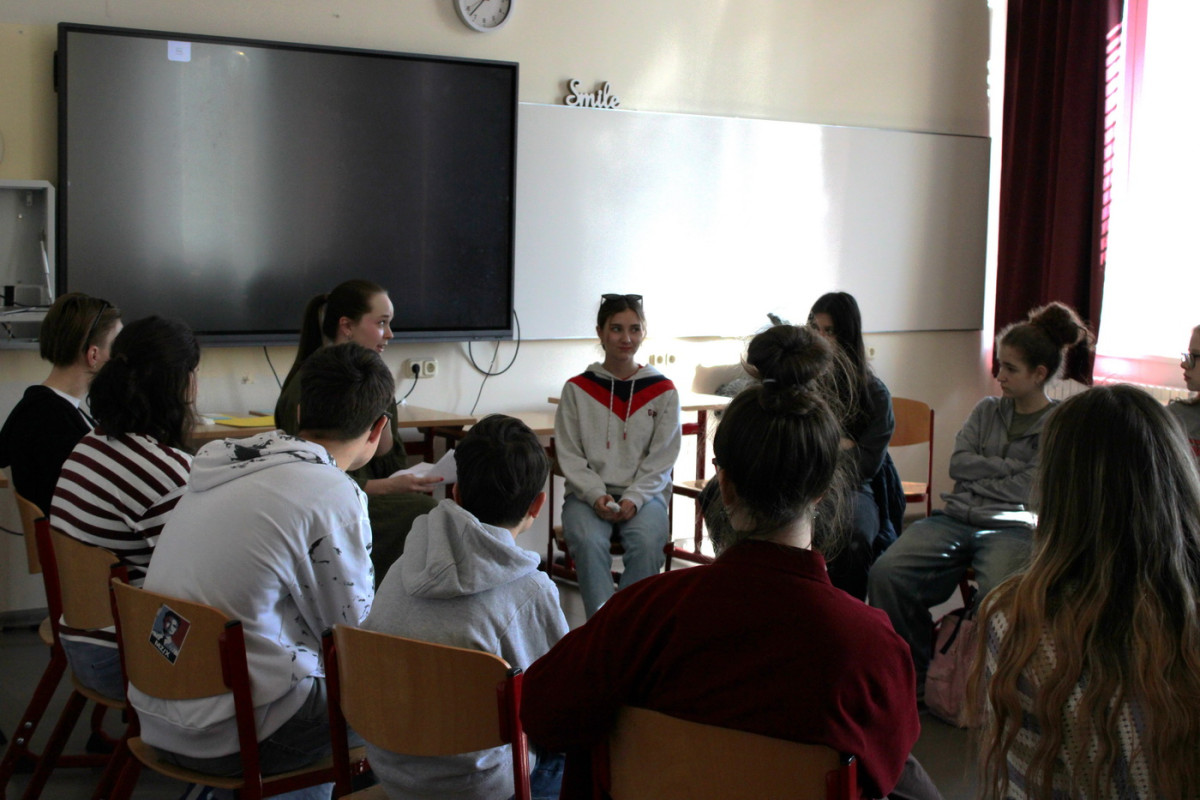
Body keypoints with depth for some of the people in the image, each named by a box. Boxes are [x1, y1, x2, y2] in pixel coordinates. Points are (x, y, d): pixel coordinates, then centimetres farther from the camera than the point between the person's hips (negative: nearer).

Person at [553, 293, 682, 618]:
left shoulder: (663, 391, 5)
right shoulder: (577, 389, 5)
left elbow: (662, 459, 2)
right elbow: (569, 456, 2)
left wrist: (634, 499, -13)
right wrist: (596, 495, -14)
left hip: (644, 494, 0)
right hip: (588, 493, 0)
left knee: (647, 542, -31)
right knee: (589, 542, -32)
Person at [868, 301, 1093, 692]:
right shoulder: (988, 410, 20)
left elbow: (1025, 490, -6)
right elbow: (958, 462, 8)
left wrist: (976, 481, 2)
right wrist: (1009, 467, -1)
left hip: (1012, 528, -5)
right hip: (956, 520, 5)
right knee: (886, 574, -22)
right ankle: (914, 677, -6)